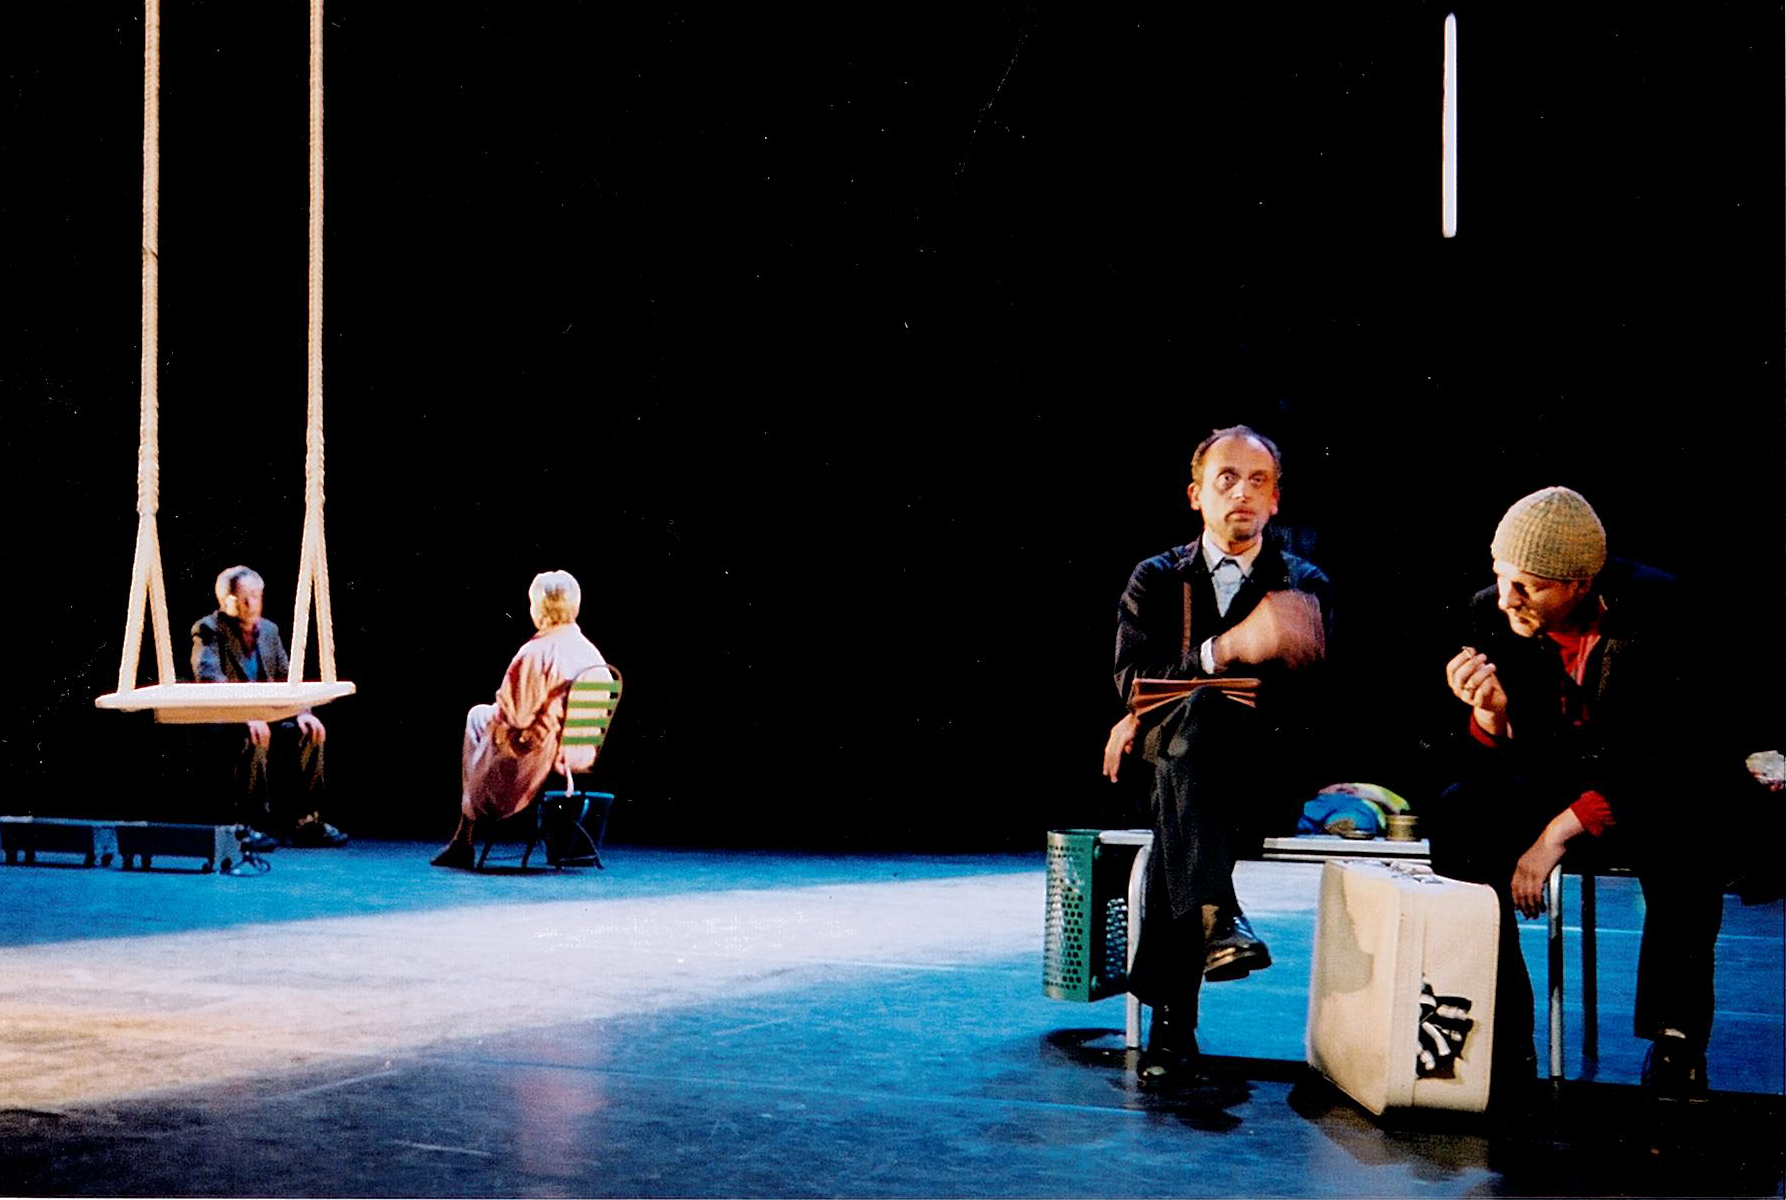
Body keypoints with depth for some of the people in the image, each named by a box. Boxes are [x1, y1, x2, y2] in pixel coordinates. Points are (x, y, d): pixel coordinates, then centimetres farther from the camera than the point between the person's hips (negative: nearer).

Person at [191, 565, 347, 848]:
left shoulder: (269, 629, 13)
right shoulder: (208, 629, -9)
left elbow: (286, 678, 15)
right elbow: (208, 676, -26)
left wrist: (302, 712, -6)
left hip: (263, 717, 7)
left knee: (310, 733, -11)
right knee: (254, 739, -35)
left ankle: (306, 821, -5)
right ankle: (247, 826, -27)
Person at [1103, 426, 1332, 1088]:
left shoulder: (1305, 586, 13)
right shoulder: (1155, 579, 15)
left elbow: (1304, 700, -2)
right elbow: (1132, 680, -1)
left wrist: (1155, 714, -10)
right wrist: (1227, 649, -20)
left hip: (1269, 780, 0)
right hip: (1175, 757, 0)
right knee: (1198, 710, -39)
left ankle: (1169, 1023, -43)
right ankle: (1214, 921, -56)